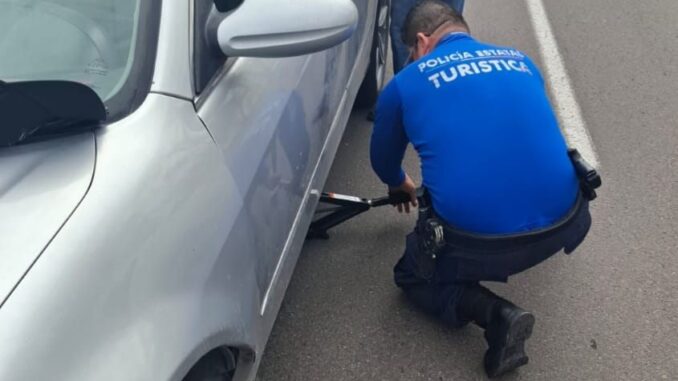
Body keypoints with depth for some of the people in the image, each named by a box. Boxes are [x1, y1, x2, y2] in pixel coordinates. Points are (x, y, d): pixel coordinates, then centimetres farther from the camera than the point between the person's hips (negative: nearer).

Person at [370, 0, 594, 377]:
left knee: (412, 275, 26)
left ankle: (495, 313, 1)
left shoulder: (405, 83, 6)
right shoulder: (521, 60, 16)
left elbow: (383, 160, 22)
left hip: (476, 240, -5)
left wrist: (402, 185, 46)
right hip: (564, 223, 5)